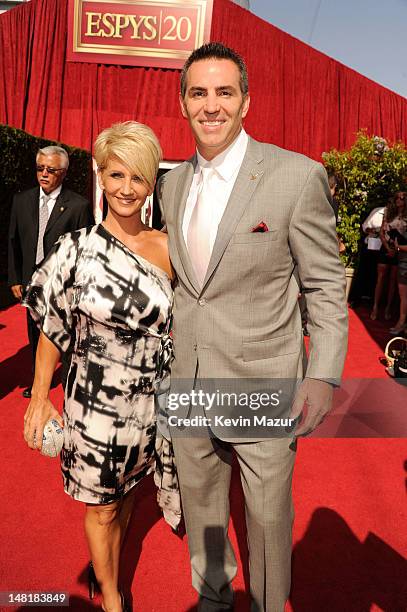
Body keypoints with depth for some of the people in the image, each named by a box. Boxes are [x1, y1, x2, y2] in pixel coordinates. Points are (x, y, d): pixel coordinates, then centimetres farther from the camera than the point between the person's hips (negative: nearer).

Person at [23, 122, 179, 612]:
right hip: (94, 403, -3)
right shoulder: (76, 249, -12)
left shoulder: (166, 248, -4)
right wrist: (39, 399, -3)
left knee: (126, 494, 25)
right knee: (101, 507, 17)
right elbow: (52, 329, -5)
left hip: (149, 404, 3)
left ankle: (110, 569, 54)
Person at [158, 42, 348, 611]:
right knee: (199, 509, 22)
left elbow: (326, 286, -8)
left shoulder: (298, 176, -12)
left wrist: (323, 376, -13)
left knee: (268, 517, 15)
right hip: (188, 385, 5)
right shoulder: (173, 183, 6)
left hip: (262, 387, -5)